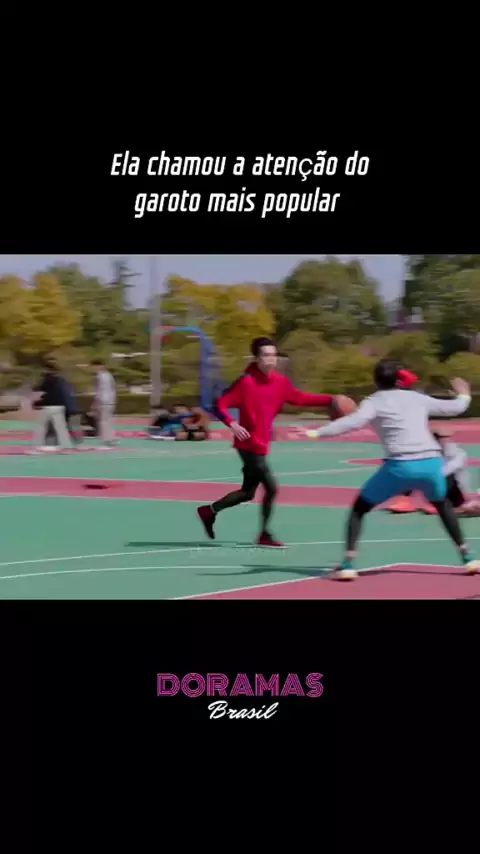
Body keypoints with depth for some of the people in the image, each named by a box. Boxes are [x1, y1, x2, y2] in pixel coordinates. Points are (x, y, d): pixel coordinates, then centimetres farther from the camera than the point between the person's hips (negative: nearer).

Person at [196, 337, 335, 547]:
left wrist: (330, 400, 2)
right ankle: (265, 535, 4)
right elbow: (221, 405, -16)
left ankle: (209, 511, 32)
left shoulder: (280, 382, 4)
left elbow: (301, 399, 11)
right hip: (249, 445, -8)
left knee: (248, 492, 17)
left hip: (261, 445, 8)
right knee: (271, 487, -9)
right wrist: (232, 424, -32)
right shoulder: (246, 382, -16)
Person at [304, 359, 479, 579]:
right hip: (431, 462, 4)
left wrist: (316, 433, -11)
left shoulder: (374, 402, 10)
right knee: (442, 504, 35)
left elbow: (353, 422, -10)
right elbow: (454, 408, 34)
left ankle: (347, 564, -1)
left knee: (359, 508, 13)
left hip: (400, 466, -4)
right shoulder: (416, 397, 22)